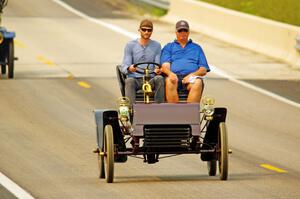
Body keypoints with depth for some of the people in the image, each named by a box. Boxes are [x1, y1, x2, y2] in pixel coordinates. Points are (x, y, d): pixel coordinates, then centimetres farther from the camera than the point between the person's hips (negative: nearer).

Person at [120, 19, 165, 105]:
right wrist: (129, 68, -24)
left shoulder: (156, 46, 15)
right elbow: (124, 67, 3)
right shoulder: (130, 45, 10)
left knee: (159, 78, -32)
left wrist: (158, 70, -18)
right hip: (135, 78, -1)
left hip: (151, 79, 1)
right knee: (129, 81, -35)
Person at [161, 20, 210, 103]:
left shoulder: (197, 48, 27)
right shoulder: (169, 47, 26)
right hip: (174, 76, 0)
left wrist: (192, 75, -5)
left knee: (197, 83, -36)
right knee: (170, 81, -37)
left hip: (191, 77, 0)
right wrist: (170, 73, -16)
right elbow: (165, 65, 9)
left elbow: (204, 70, 17)